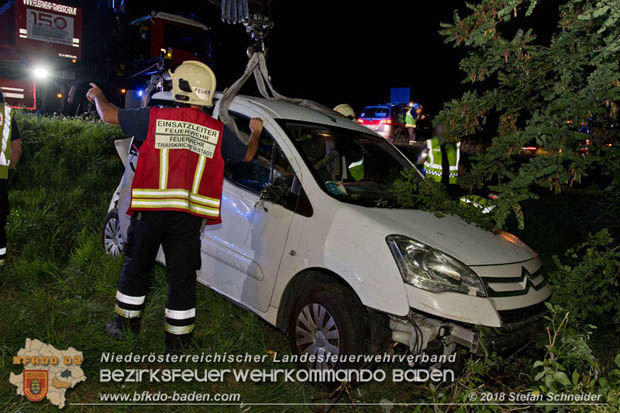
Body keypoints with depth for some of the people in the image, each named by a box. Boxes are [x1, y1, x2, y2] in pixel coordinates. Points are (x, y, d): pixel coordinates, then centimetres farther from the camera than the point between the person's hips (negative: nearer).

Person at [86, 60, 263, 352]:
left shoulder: (154, 118, -4)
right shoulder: (218, 131, 1)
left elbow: (108, 115, 8)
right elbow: (246, 157, 16)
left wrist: (97, 96, 30)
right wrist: (255, 133, 37)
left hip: (150, 210, 0)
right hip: (189, 217, 1)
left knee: (136, 268, 19)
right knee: (182, 276, 9)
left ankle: (125, 323, 35)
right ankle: (177, 339, 17)